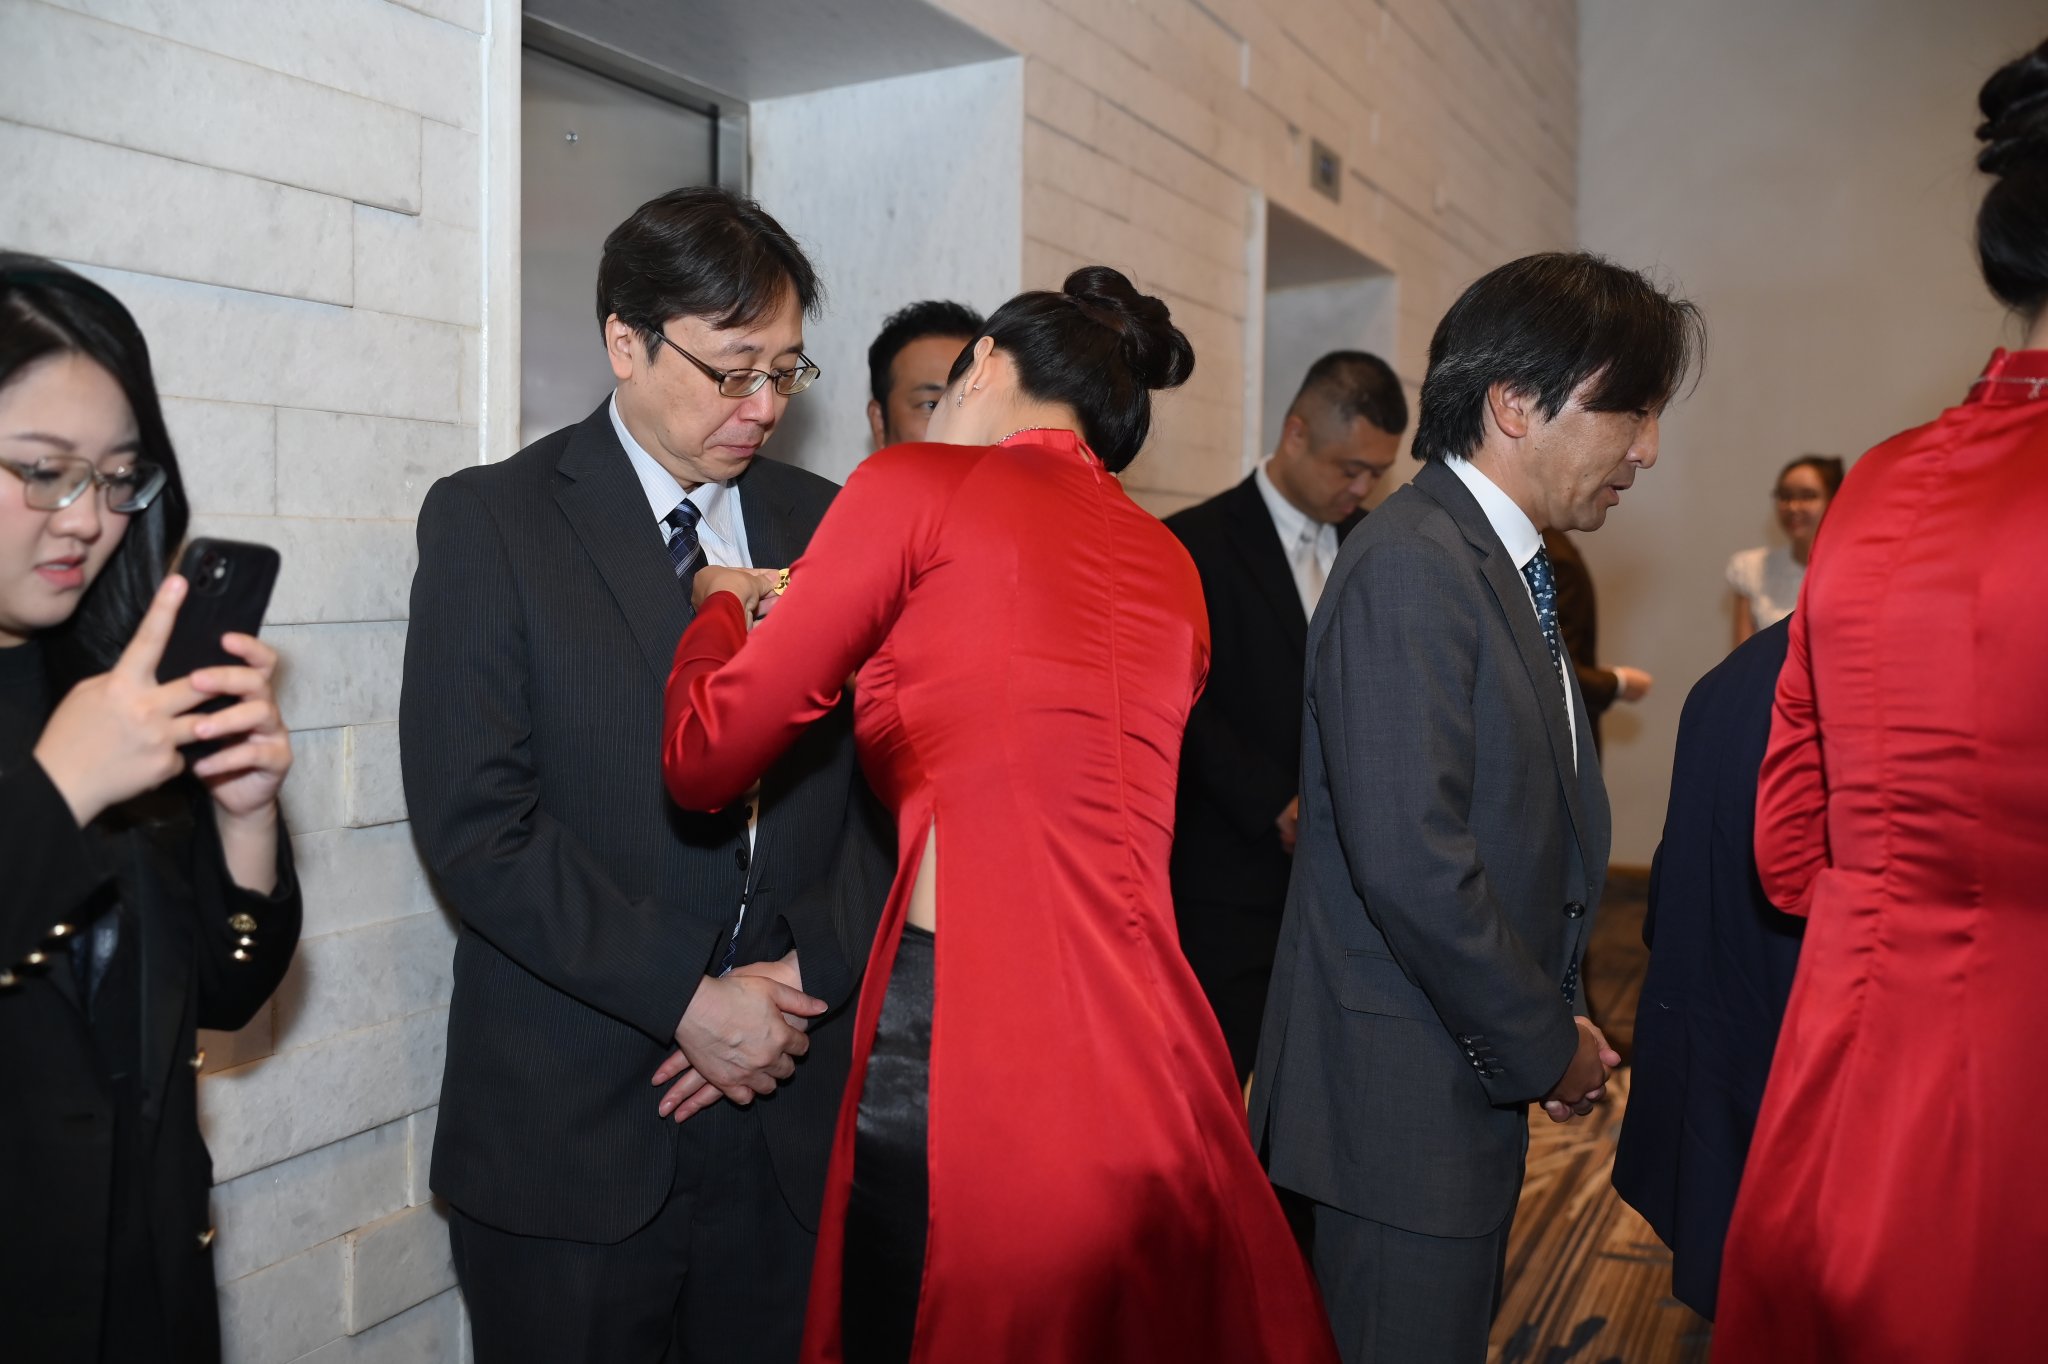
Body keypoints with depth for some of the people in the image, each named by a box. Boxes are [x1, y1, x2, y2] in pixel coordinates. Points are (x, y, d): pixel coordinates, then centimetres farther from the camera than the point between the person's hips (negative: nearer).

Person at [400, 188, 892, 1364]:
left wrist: (805, 970, -8)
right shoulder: (487, 520, -4)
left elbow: (887, 784, 5)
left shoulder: (825, 524, 7)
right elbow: (477, 823, -12)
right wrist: (687, 1000, -14)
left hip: (790, 1108, 3)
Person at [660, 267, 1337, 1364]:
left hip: (964, 1068, -6)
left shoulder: (918, 486, -4)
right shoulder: (1172, 572, 14)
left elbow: (703, 761, 0)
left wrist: (723, 607, 20)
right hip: (1161, 1081, 6)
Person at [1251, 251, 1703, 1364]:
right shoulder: (1410, 565, -19)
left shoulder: (1502, 564, 12)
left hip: (1472, 1075, 10)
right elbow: (1410, 863, -26)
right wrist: (1546, 1045, -14)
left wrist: (1554, 1026, 8)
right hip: (1405, 1102, -10)